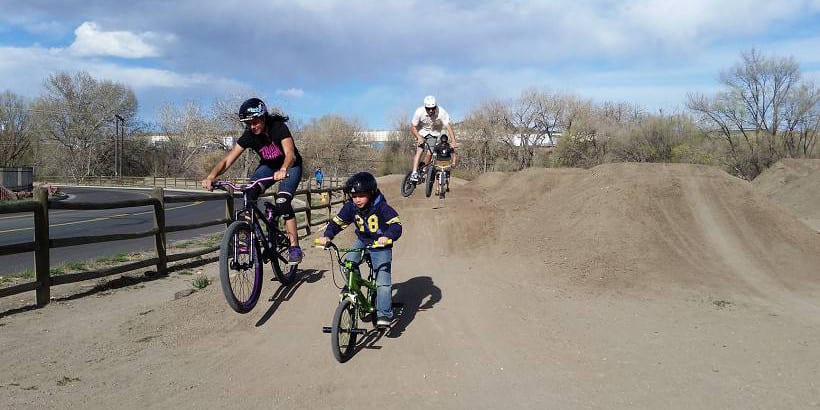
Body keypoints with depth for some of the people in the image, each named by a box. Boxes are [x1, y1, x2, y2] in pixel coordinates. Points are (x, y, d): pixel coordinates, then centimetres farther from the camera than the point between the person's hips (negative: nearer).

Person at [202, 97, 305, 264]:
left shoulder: (278, 128, -30)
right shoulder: (249, 136, -19)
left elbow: (290, 154, -45)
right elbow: (228, 160, -25)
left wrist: (283, 170, -67)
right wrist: (211, 176, -43)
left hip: (290, 166, -4)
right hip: (268, 166, 4)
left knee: (282, 203, -26)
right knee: (248, 196, -22)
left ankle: (294, 247, -16)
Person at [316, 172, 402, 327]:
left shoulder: (381, 207, -24)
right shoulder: (350, 207, -11)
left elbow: (396, 225, -29)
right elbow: (337, 222, -6)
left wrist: (387, 236, -49)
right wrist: (327, 235, -23)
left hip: (380, 246, -4)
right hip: (362, 241, 4)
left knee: (383, 280, -13)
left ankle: (384, 314, -6)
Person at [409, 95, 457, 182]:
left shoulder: (441, 112, -31)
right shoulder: (419, 112, -29)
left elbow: (448, 127, -34)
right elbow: (413, 127, -19)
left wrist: (454, 142, -44)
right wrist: (419, 137, -35)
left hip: (434, 133, 0)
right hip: (422, 132, 0)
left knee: (430, 153, -11)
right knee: (419, 151, -17)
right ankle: (414, 173, -18)